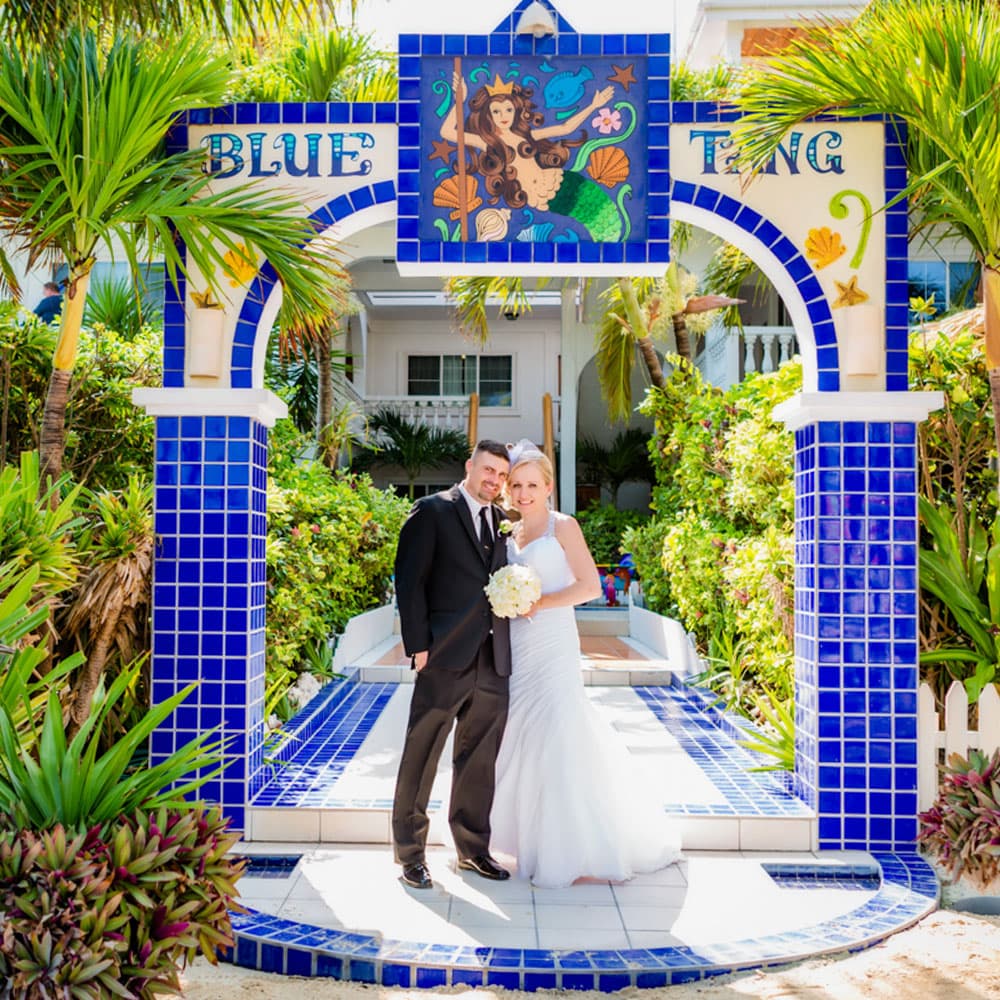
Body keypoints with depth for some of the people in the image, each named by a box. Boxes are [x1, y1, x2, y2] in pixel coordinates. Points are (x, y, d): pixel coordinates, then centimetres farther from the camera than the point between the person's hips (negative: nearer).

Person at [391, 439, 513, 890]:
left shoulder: (504, 521, 16)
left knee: (479, 760, 13)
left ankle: (472, 848, 26)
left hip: (493, 662, 5)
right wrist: (418, 645, -12)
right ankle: (410, 852, 16)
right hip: (446, 656, -5)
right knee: (421, 758, 4)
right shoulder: (432, 511, -1)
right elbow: (409, 579, -6)